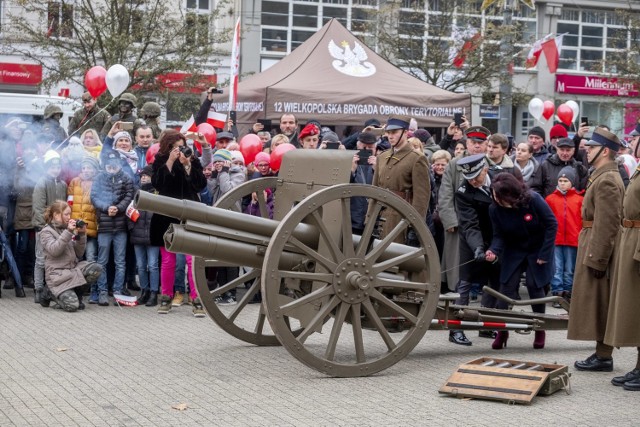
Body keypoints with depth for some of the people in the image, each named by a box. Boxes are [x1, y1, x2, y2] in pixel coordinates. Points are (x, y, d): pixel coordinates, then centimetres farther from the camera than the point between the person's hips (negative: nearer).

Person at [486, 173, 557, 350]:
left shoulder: (533, 199, -26)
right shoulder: (495, 209, -16)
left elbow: (552, 224, -18)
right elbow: (499, 235, -9)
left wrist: (544, 254, -17)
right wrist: (494, 250, -32)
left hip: (538, 250, -3)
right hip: (513, 252, 3)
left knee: (535, 286, -5)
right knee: (507, 286, -6)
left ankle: (540, 329, 14)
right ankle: (502, 330, 3)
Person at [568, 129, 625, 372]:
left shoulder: (607, 180, -18)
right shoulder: (603, 177, 15)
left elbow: (607, 224, -23)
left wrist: (596, 259, -24)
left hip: (598, 251, -10)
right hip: (595, 249, 10)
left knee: (599, 306, -4)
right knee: (599, 306, 13)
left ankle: (603, 358, 1)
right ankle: (602, 354, 19)